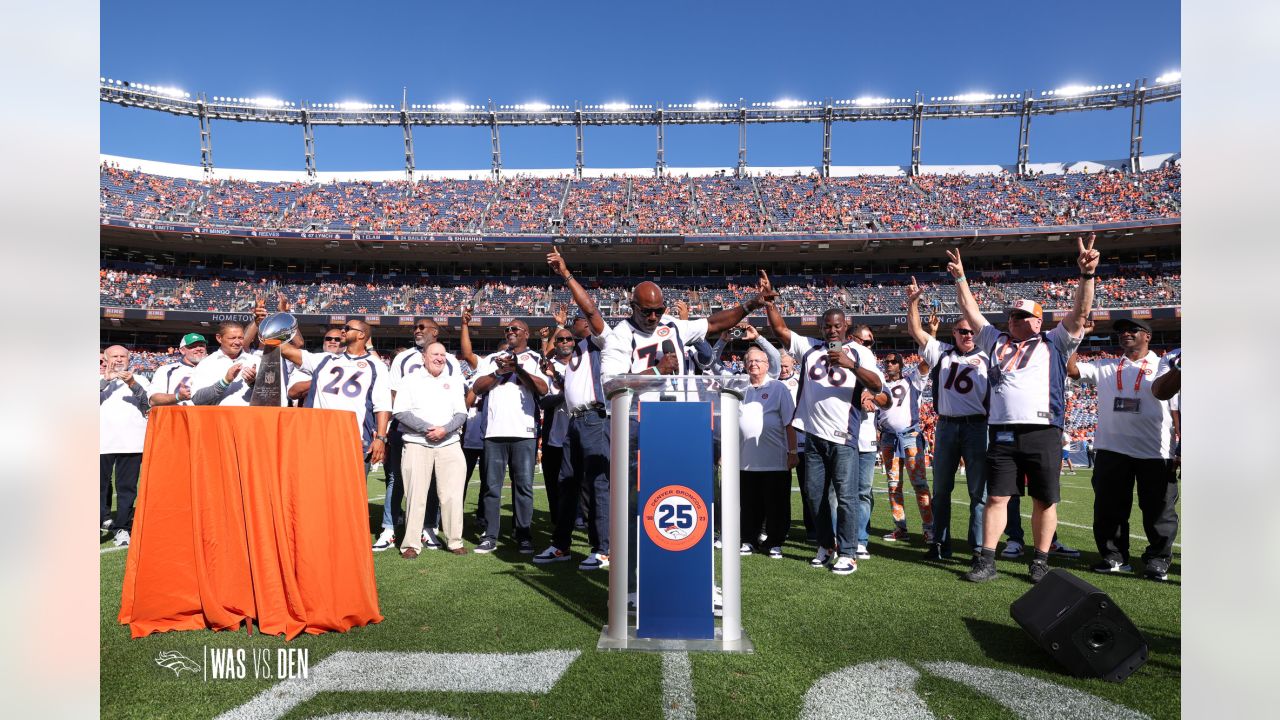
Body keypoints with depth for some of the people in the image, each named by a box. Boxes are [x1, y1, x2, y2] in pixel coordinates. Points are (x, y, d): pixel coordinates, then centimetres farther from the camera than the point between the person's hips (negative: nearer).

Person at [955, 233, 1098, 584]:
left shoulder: (1054, 343, 10)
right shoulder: (996, 341, 19)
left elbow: (1080, 313, 0)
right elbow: (972, 312, 23)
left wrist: (1086, 274, -12)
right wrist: (960, 279, 21)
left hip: (1043, 433, -2)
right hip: (1001, 433, 2)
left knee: (1045, 501, 4)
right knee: (996, 498, 3)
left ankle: (1040, 562, 16)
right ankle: (986, 561, 6)